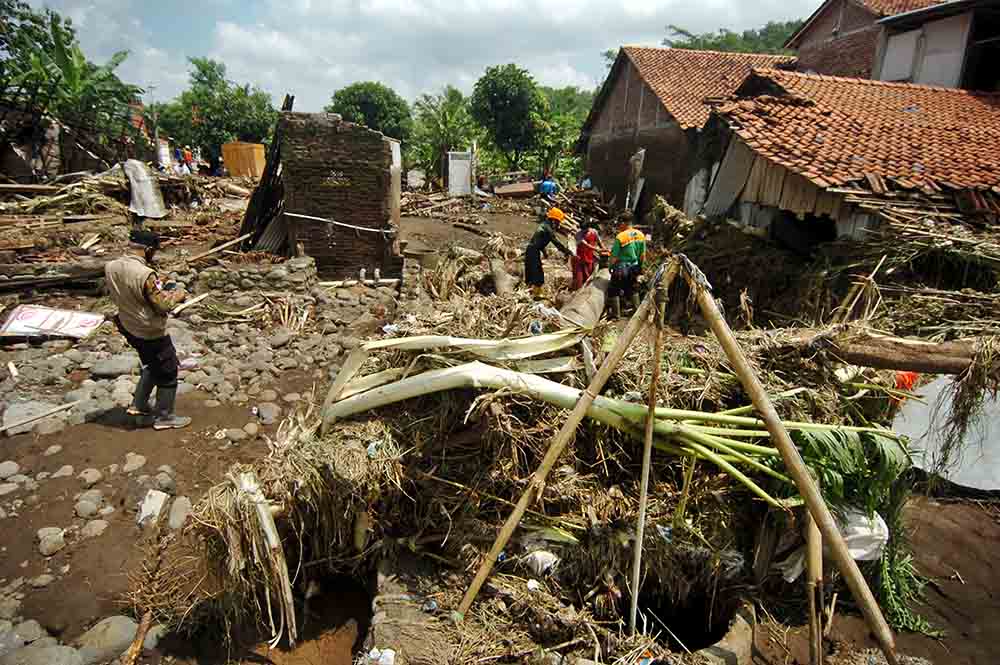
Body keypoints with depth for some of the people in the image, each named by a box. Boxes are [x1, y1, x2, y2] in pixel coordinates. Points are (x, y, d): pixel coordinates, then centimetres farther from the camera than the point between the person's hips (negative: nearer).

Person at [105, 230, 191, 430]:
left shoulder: (110, 267, -5)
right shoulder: (145, 275, -30)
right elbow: (162, 306, -24)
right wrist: (177, 295, -5)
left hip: (129, 329, 8)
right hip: (152, 334, -8)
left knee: (151, 366, 29)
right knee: (168, 374, 10)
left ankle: (138, 405, 36)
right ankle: (164, 417, 21)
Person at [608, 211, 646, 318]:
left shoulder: (620, 237, -21)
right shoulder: (641, 235, -1)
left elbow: (614, 257, -17)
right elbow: (643, 255, 7)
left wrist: (611, 267, -1)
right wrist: (639, 266, 19)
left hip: (621, 269, -6)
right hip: (634, 268, 6)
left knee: (615, 291, 9)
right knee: (633, 290, 24)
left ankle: (617, 315, 13)